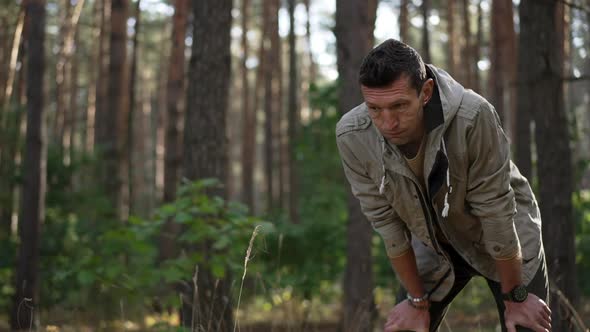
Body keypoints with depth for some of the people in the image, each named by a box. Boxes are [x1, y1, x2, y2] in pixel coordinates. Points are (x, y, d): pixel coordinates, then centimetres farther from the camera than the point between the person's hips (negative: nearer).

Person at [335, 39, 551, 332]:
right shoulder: (352, 137, -25)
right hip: (433, 245, 3)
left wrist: (515, 297, -15)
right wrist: (418, 301, -6)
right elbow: (386, 222, -15)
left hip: (506, 240, -2)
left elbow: (495, 211, -26)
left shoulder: (473, 116, -35)